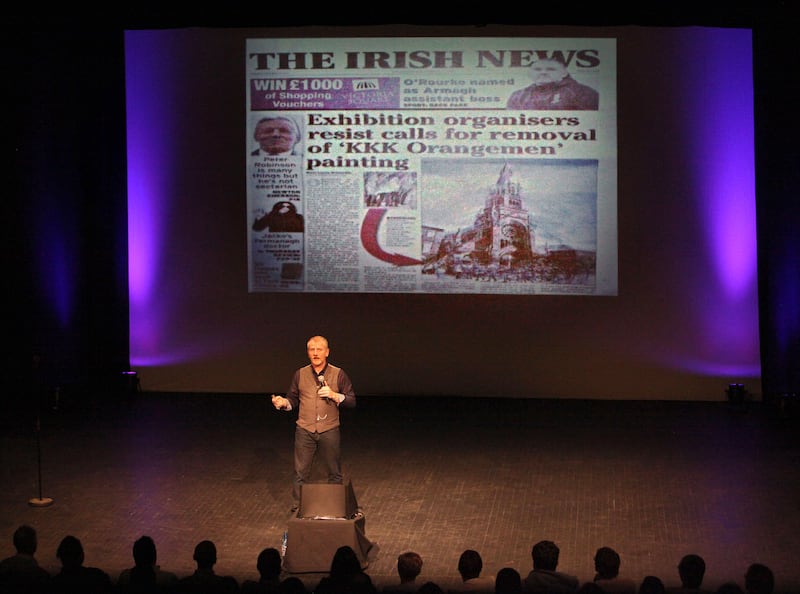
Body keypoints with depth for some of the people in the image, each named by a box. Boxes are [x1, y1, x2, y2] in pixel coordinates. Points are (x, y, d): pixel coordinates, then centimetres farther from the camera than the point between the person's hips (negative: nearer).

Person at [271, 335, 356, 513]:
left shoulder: (338, 374, -1)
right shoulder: (300, 374, 4)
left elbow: (351, 401, 0)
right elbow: (293, 400, 8)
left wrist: (334, 396, -16)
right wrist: (283, 402, -13)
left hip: (329, 431, -1)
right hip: (305, 431, 1)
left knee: (334, 473, 9)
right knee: (300, 473, 3)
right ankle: (297, 508, 15)